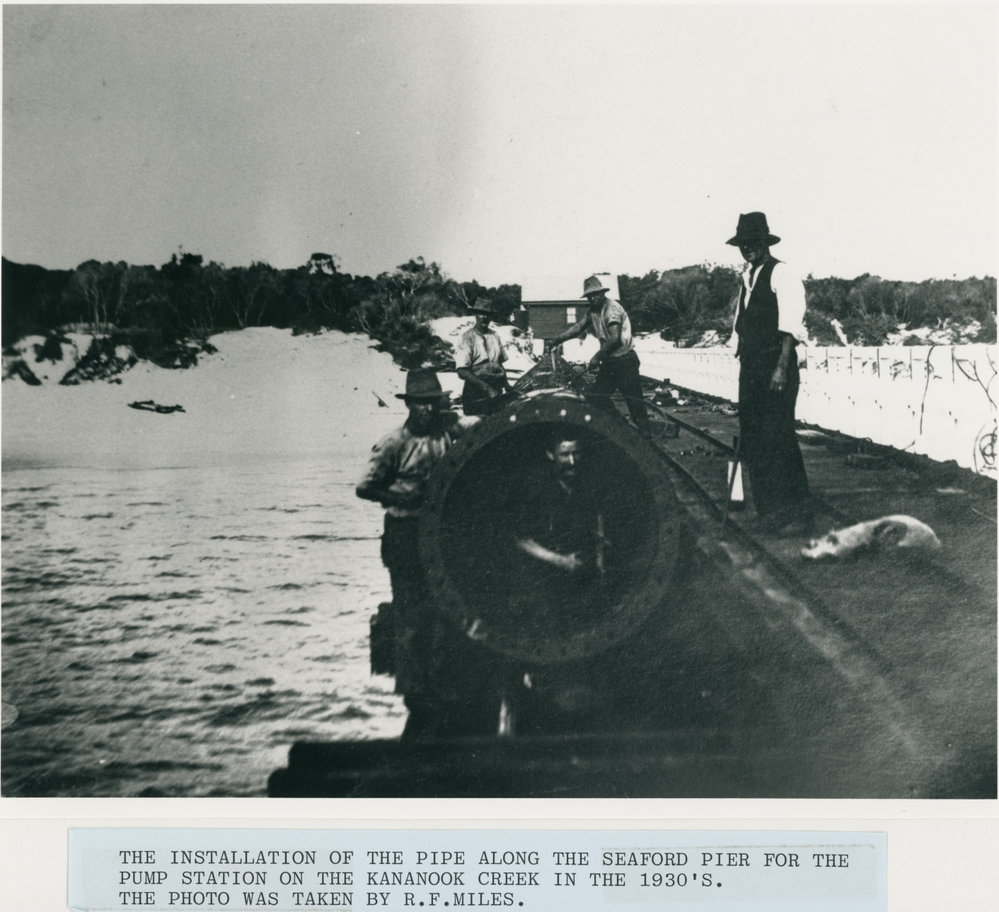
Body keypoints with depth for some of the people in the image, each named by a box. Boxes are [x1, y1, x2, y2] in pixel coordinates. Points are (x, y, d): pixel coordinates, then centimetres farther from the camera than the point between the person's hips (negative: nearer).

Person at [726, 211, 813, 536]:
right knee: (752, 438, 10)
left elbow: (790, 327, -15)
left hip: (776, 365, -8)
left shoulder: (781, 274, -8)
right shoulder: (746, 277, 16)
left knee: (778, 438, -8)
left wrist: (782, 368, -21)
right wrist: (741, 353, 15)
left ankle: (796, 514, 1)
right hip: (751, 366, 8)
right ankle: (768, 511, 20)